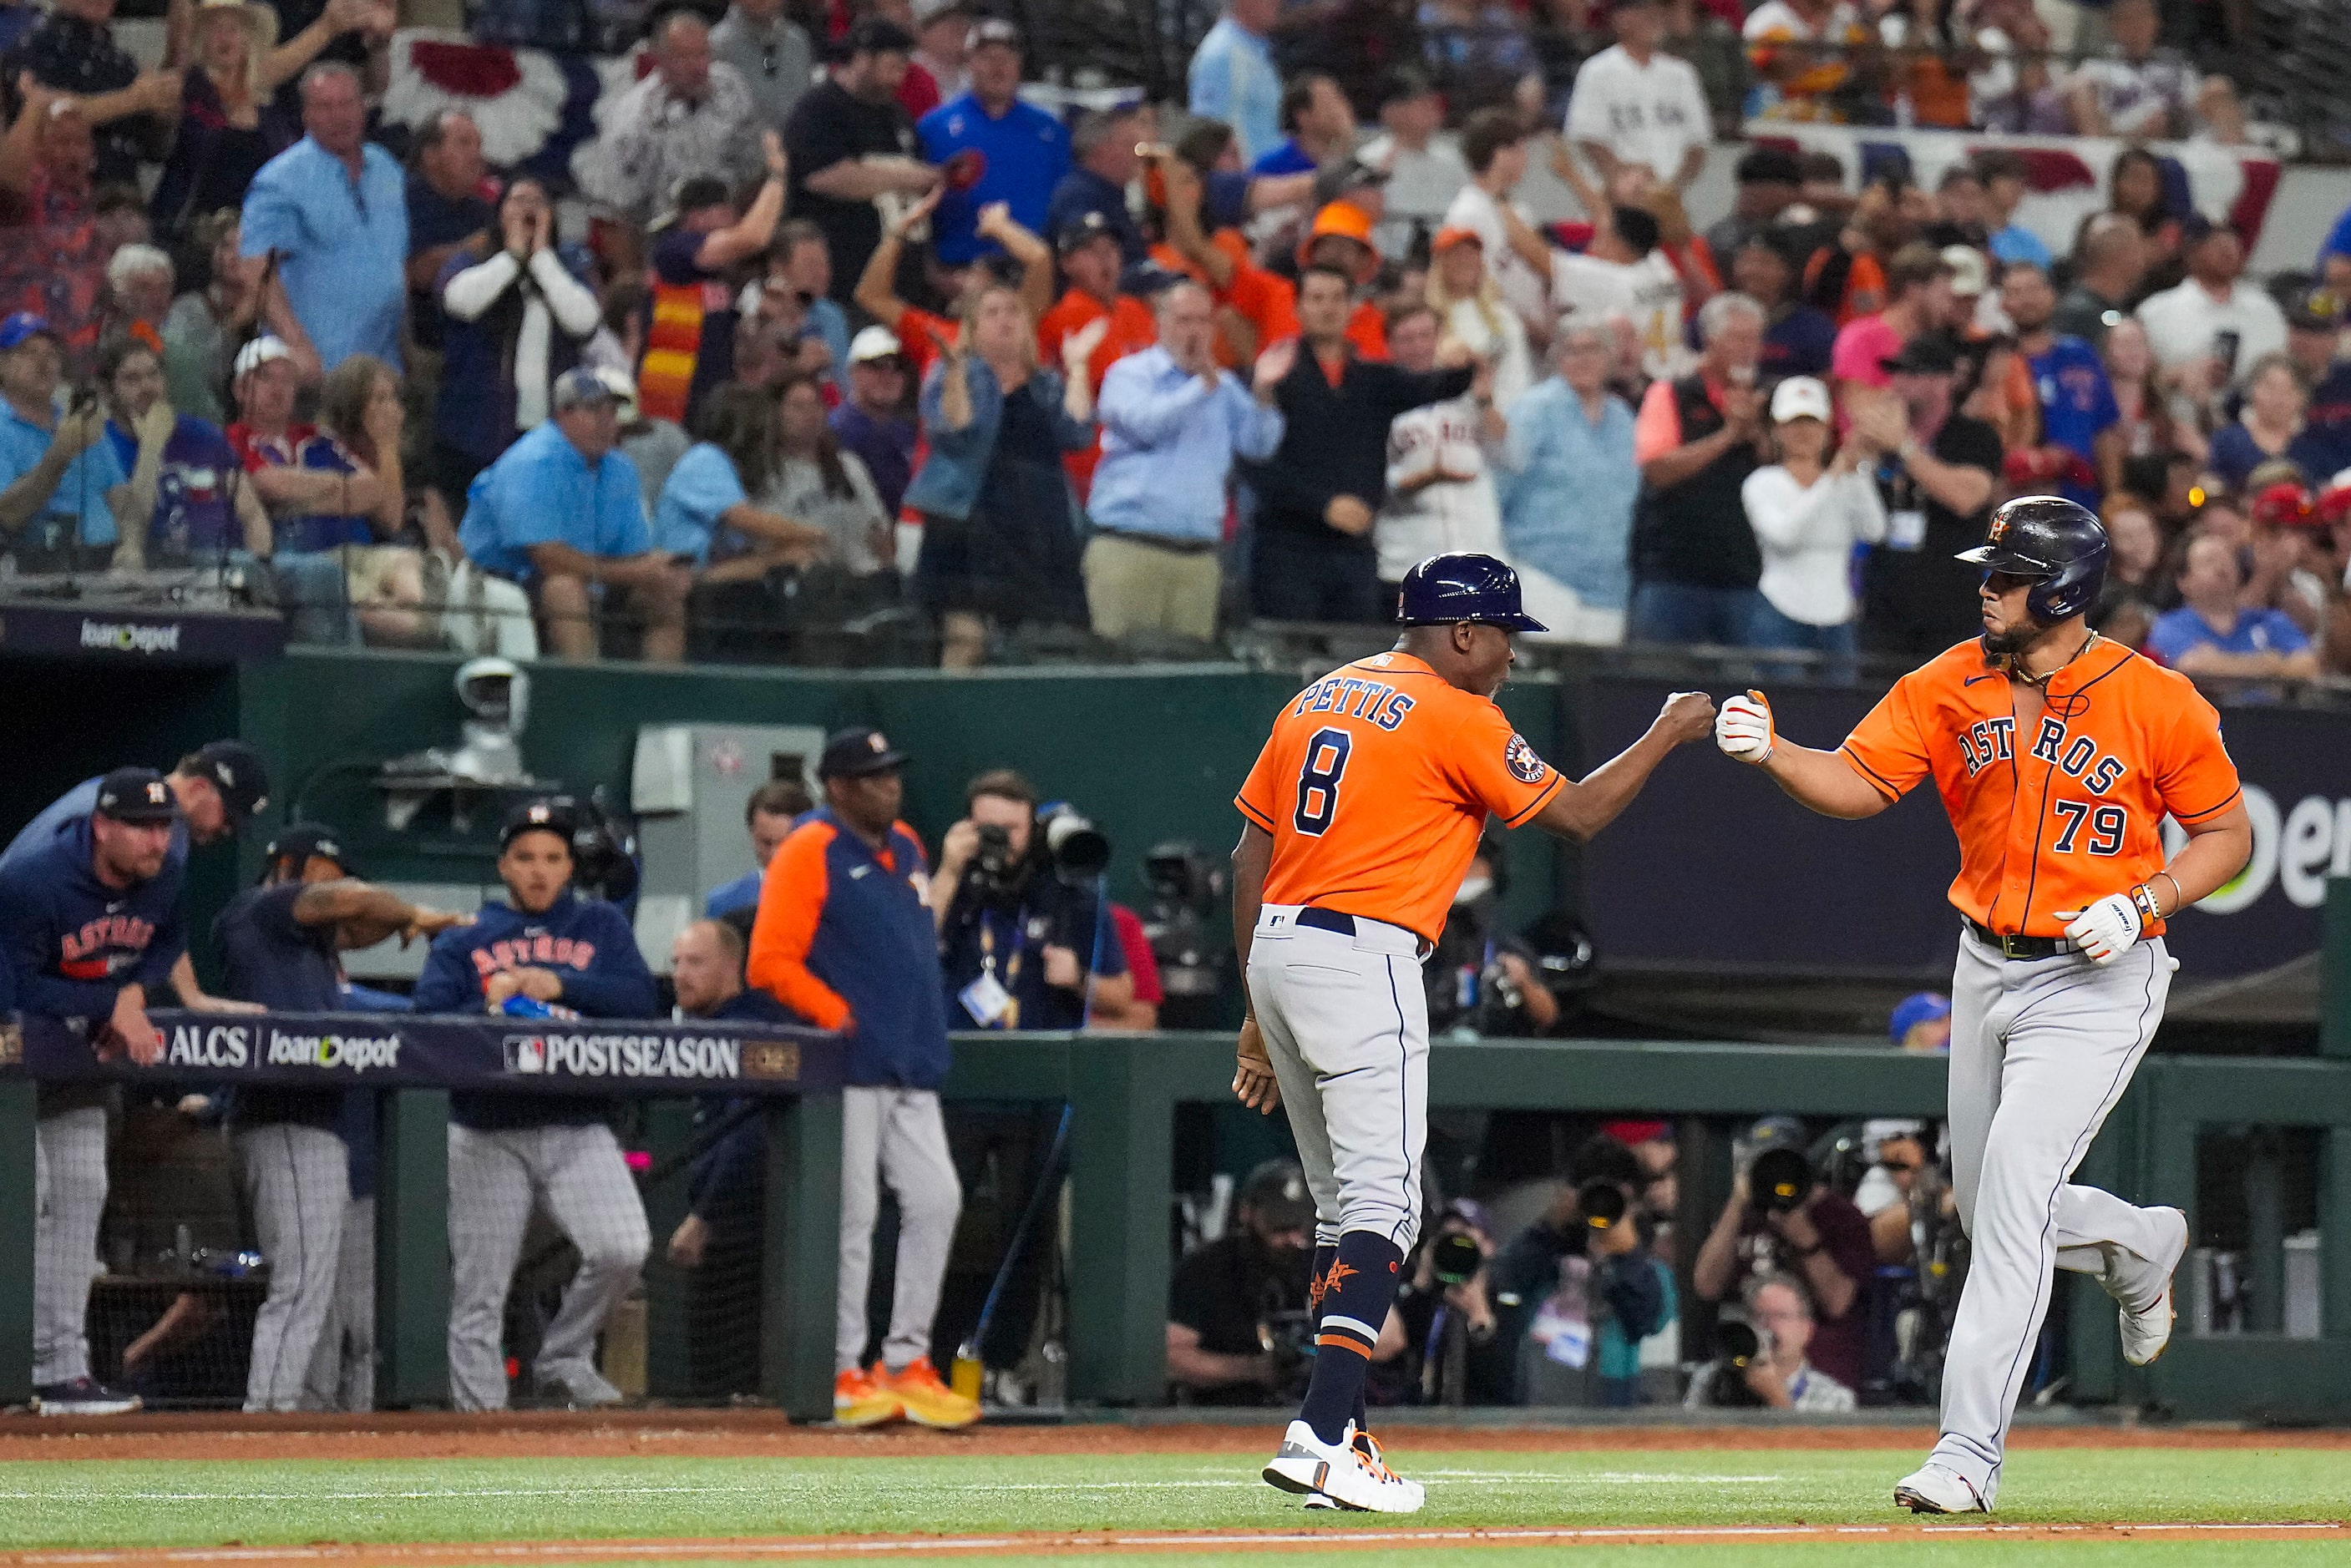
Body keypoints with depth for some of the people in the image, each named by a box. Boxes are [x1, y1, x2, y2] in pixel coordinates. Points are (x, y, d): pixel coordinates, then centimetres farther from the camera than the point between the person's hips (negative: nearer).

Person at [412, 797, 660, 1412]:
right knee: (479, 1294, -3)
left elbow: (641, 1001, -2)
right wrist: (489, 1006, -19)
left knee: (623, 1247, -20)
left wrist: (560, 984, -14)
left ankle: (563, 1360, 1)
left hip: (579, 1133, 0)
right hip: (487, 1135, 0)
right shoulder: (463, 939, 12)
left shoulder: (601, 926, 14)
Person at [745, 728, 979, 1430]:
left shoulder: (905, 847, 16)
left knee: (936, 1200, 2)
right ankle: (844, 1374, -1)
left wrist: (926, 1024, 15)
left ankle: (906, 1361, 10)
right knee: (851, 1215, -6)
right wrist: (840, 1017, -17)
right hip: (848, 1071, -8)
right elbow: (771, 962, -14)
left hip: (911, 1068, 8)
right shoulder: (808, 853, -8)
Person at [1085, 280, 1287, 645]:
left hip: (1198, 555, 4)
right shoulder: (1130, 375, 5)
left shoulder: (1225, 387, 17)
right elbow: (1144, 423, -14)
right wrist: (1203, 385, -17)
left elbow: (1258, 446, 8)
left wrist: (1262, 394, -8)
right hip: (1128, 546, -4)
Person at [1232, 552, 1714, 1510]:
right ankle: (1321, 1435, -26)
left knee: (1341, 1206, 16)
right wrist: (1669, 733, 11)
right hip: (1360, 956, -8)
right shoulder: (1455, 718, -5)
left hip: (1272, 948, 9)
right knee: (1383, 1205, -12)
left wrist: (1260, 1015, 20)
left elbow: (1250, 856, 17)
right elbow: (1578, 814, -3)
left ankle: (1334, 1437, 14)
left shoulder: (1315, 702, 18)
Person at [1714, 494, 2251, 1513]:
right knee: (1990, 1208, 16)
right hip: (1987, 970, 6)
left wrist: (2142, 904, -18)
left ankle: (1969, 1454, -14)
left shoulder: (2156, 702, -12)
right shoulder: (1951, 686, -1)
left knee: (2014, 1197, -16)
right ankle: (2141, 1248, 48)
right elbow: (1856, 780, -6)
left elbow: (2228, 832, -3)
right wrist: (1770, 753, -26)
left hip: (2096, 981, -6)